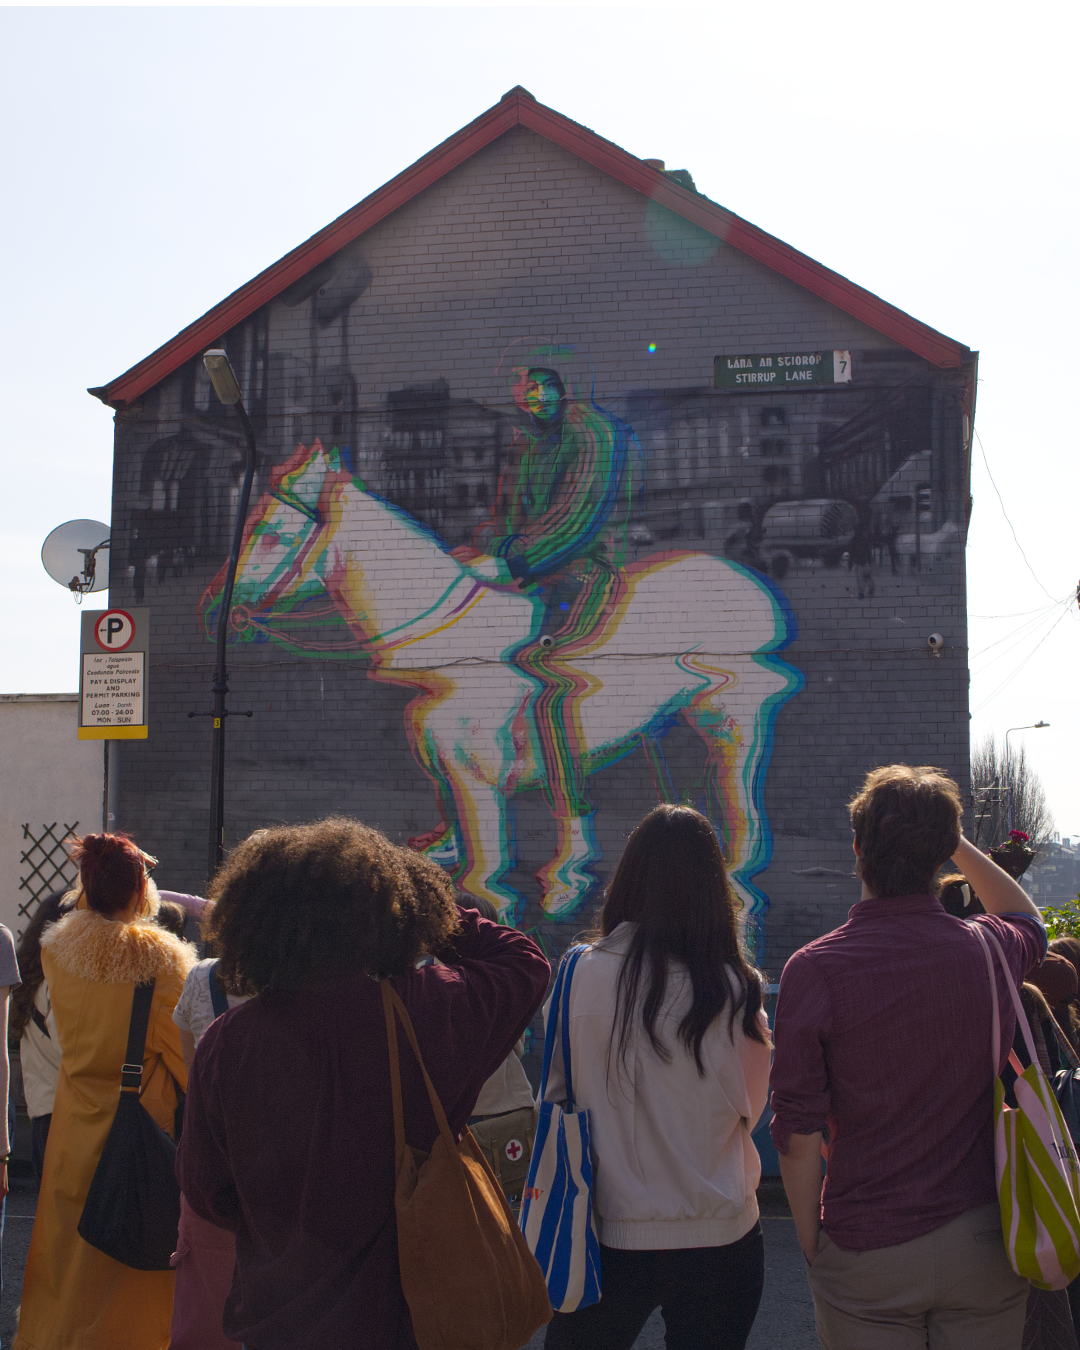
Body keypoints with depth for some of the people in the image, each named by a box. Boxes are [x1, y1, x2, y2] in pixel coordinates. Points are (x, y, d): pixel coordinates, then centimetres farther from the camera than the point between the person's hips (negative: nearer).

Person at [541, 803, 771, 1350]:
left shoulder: (584, 974, -11)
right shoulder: (735, 988, -12)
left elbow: (557, 1096, -2)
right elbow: (750, 1106, 2)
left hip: (611, 1233, 0)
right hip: (720, 1238, 0)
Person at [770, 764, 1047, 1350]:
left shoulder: (814, 970, -14)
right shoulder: (990, 950, -4)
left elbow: (798, 1135, -12)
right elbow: (1026, 917, 24)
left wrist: (813, 1248, 0)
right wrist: (956, 842, 22)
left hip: (867, 1255, -2)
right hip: (984, 1245, 3)